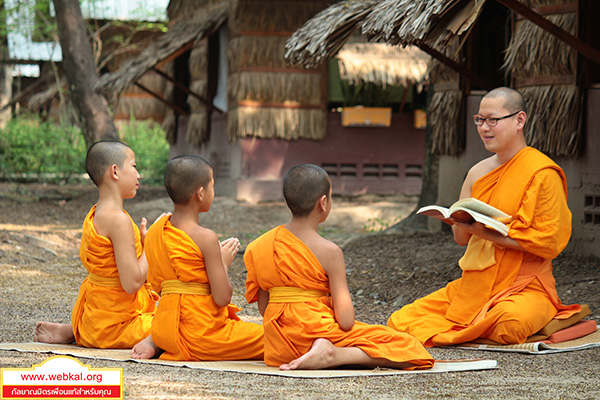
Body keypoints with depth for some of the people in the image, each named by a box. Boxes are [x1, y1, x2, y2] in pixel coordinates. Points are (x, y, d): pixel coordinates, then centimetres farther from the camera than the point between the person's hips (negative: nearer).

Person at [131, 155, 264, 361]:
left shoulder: (154, 231, 6)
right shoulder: (205, 237, -17)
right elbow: (223, 298, -17)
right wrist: (223, 262, 2)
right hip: (203, 333, -9)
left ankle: (156, 342, 8)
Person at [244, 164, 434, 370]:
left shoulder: (260, 246, 2)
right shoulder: (329, 252, -15)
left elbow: (263, 308, 8)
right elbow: (346, 320, -17)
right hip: (316, 330, -8)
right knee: (410, 348, -11)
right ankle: (333, 355, -22)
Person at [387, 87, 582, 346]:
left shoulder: (542, 173, -10)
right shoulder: (477, 173, 11)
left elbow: (549, 242, -16)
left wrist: (489, 232, -20)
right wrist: (461, 223, -8)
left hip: (527, 287, -6)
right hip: (474, 284, 6)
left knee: (510, 321, -40)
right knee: (401, 320, -8)